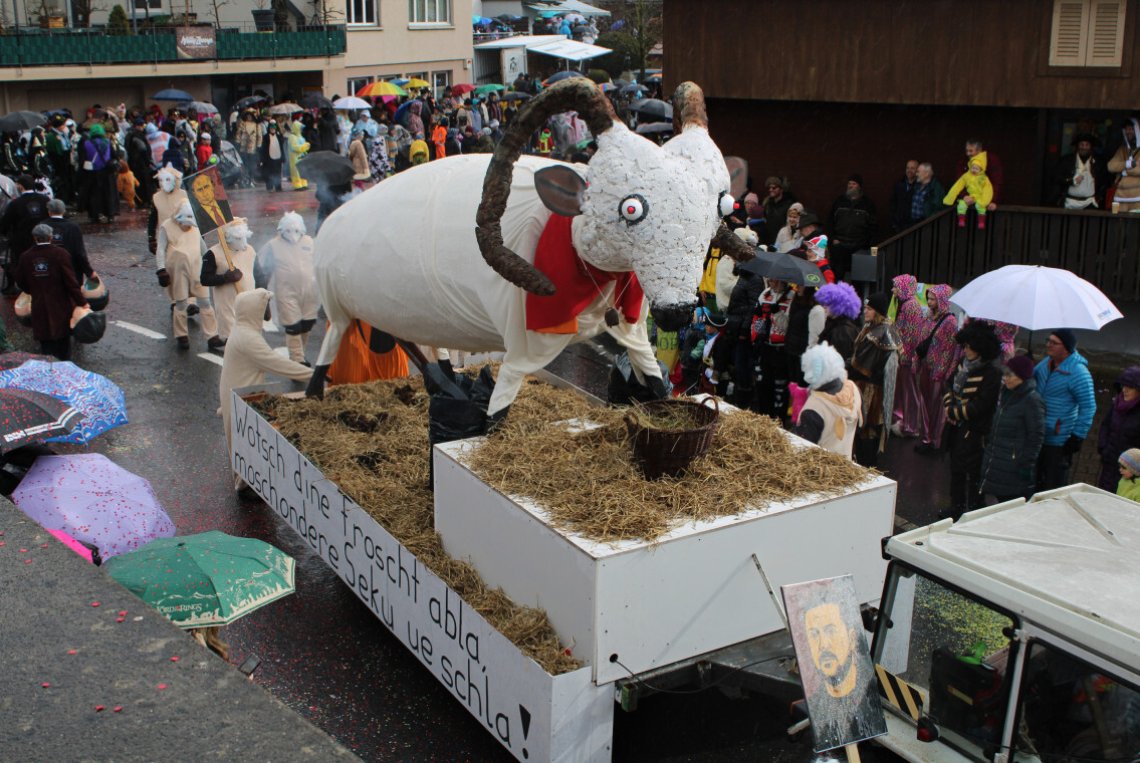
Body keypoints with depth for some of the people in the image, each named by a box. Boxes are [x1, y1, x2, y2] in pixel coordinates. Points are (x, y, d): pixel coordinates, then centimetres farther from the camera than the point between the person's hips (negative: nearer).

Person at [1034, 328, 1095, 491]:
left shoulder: (1078, 372, -19)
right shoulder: (1046, 363, 5)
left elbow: (1088, 408, -17)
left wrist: (1077, 437, -16)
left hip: (1059, 441, -8)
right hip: (1038, 435, 8)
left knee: (1055, 484, 3)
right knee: (1037, 482, 19)